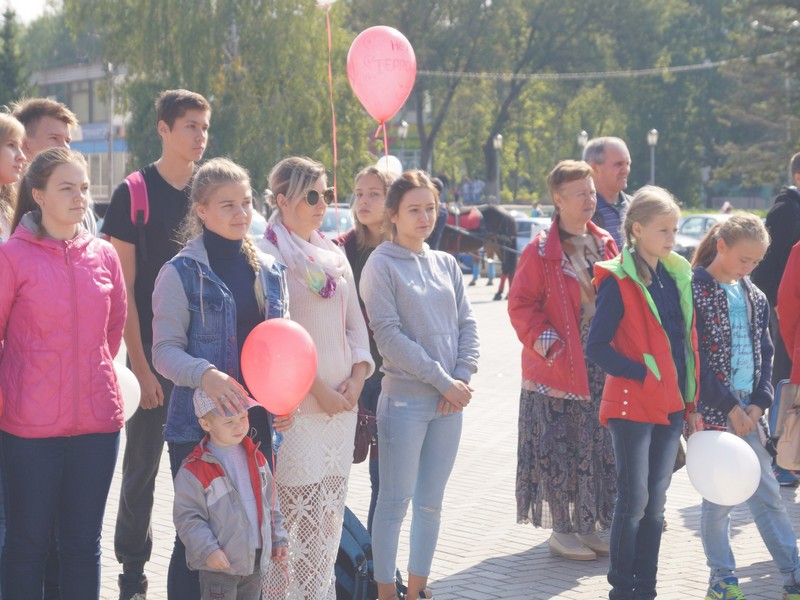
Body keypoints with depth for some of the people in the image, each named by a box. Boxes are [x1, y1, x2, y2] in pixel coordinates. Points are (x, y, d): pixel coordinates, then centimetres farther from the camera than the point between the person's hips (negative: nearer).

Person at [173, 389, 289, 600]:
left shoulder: (256, 458, 6)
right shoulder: (194, 470, -15)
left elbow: (270, 503, 15)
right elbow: (187, 517, -15)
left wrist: (278, 538, 13)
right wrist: (208, 550, -21)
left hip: (256, 559, 6)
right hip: (220, 562, -6)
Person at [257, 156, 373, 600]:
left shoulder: (334, 255, 15)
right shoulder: (268, 254, -7)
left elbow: (355, 322, 17)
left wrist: (357, 377, 0)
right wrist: (317, 388, -15)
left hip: (340, 403, 7)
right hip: (295, 406, -7)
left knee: (330, 511, 10)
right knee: (298, 510, -9)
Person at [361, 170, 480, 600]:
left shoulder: (446, 264, 12)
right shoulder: (381, 265, -5)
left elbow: (467, 324, 10)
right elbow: (390, 337, -12)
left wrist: (463, 377, -6)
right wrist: (442, 380, -13)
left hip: (449, 401, 5)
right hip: (405, 399, -5)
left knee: (431, 503, 11)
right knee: (395, 501, -1)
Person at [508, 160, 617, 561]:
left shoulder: (605, 246, 9)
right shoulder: (541, 252, -9)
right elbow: (521, 305, -9)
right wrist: (548, 344, -18)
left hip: (603, 367, 6)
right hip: (558, 370, -6)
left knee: (600, 451, 11)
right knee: (559, 453, 1)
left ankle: (588, 526, 23)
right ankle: (561, 531, 13)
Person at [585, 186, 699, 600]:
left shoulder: (677, 276, 10)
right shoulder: (618, 282, -11)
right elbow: (596, 347, -14)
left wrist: (689, 396, 9)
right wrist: (642, 375, -17)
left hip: (671, 406, 7)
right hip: (632, 405, -7)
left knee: (656, 501, 11)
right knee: (634, 499, -3)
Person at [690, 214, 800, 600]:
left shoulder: (754, 297, 12)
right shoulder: (694, 291, -8)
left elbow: (765, 354, 12)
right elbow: (694, 358, -12)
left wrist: (759, 402, -2)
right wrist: (729, 406, -13)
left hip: (748, 411, 6)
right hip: (711, 409, -5)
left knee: (768, 495, 8)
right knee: (718, 499, 1)